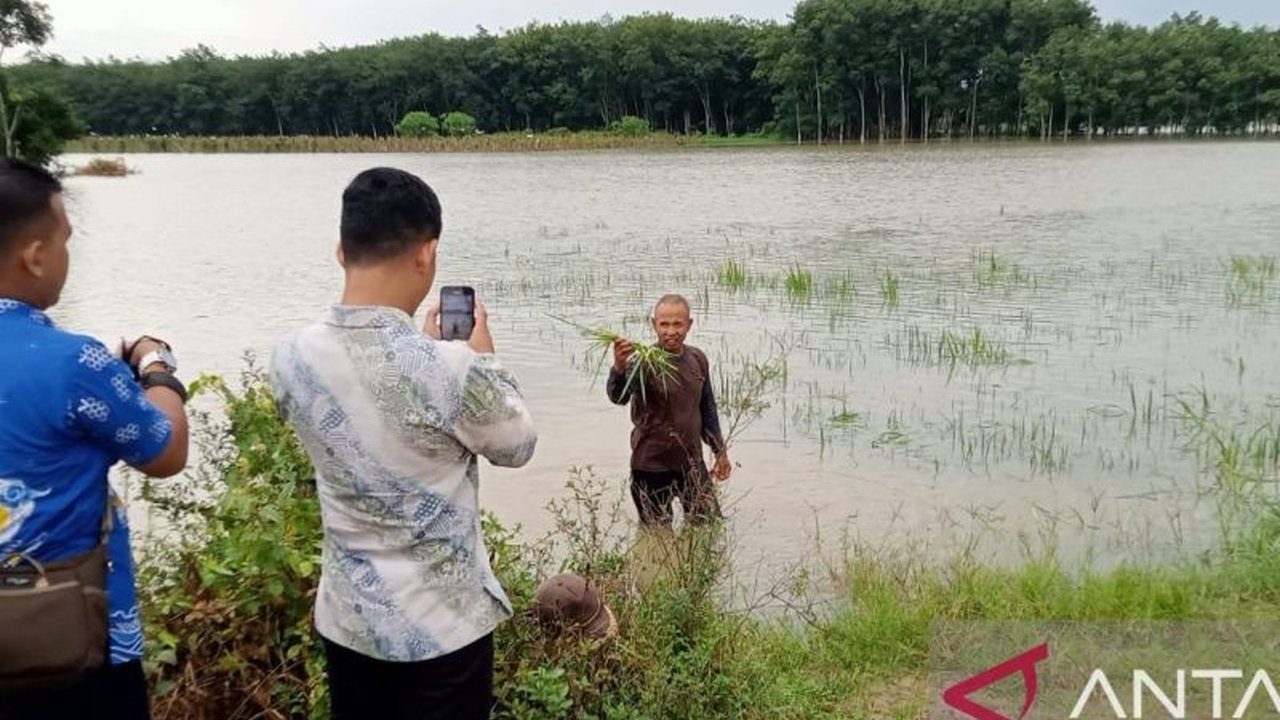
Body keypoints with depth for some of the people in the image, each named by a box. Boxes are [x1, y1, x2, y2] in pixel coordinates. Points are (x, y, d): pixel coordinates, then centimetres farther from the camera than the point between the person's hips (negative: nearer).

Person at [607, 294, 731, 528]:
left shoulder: (698, 359, 0)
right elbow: (619, 397, -39)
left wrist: (721, 451, 16)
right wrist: (619, 368, -60)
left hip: (692, 463, 6)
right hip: (652, 467, -5)